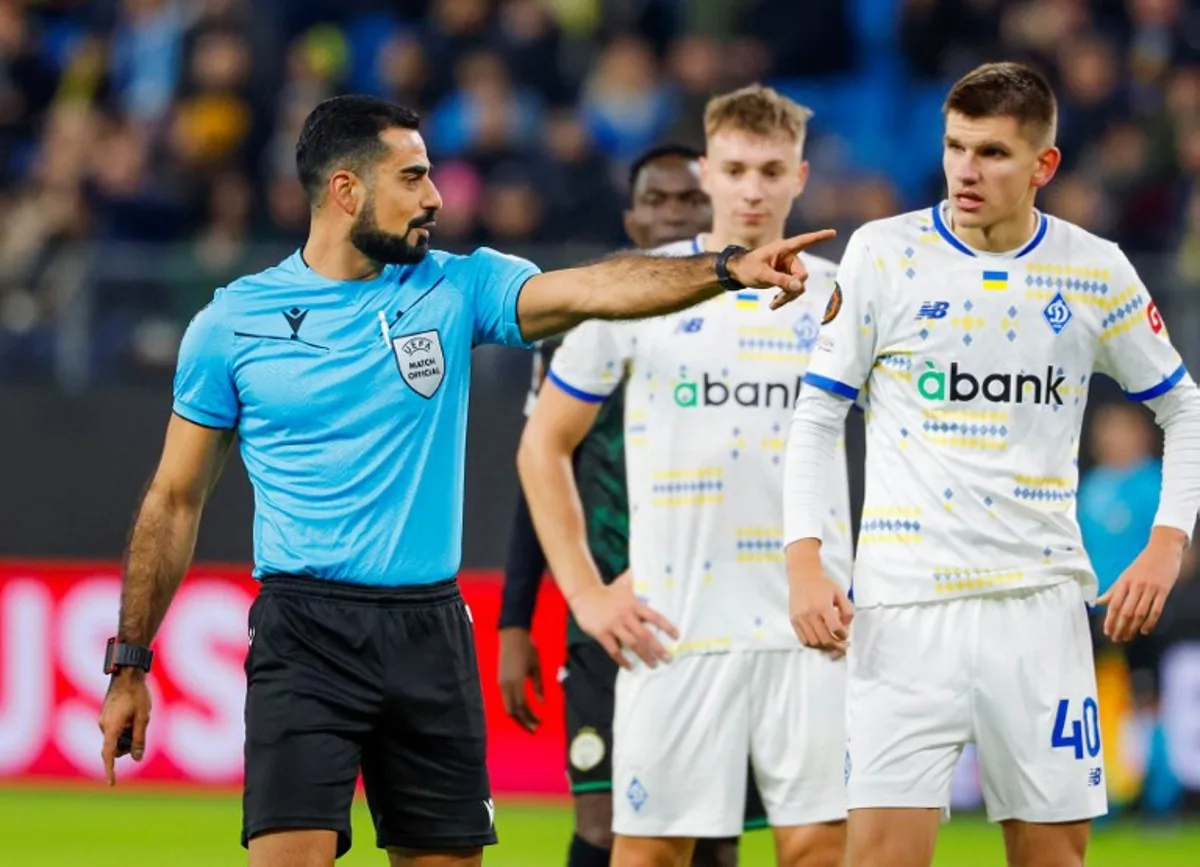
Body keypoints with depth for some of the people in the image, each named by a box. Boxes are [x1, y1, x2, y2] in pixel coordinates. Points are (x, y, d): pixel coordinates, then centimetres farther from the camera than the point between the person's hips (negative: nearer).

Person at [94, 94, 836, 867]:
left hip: (430, 631, 3)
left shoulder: (455, 290, 6)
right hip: (305, 631, -3)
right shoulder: (231, 324, 1)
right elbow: (176, 501, 7)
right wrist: (130, 663, 6)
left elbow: (592, 289, -9)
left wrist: (728, 269, -25)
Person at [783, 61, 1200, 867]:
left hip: (1041, 601, 2)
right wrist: (805, 559, -7)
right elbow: (818, 416, 4)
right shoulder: (883, 254, -1)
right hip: (906, 606, -1)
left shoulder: (1098, 272, 3)